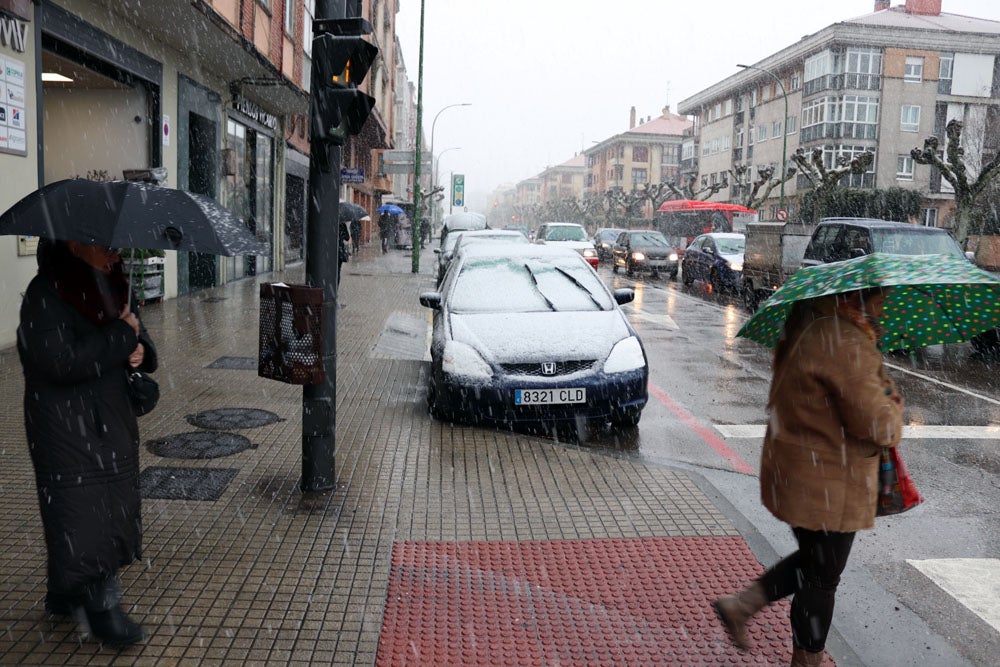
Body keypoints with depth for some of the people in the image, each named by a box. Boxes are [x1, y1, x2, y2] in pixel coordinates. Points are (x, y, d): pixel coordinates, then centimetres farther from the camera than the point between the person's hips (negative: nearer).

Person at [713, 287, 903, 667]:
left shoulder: (808, 328, 7)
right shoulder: (845, 343, -25)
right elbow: (879, 427, -23)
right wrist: (892, 403, -1)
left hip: (796, 475, 10)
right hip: (825, 487, -10)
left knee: (814, 561, 25)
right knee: (821, 578, 9)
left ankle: (740, 605, 27)